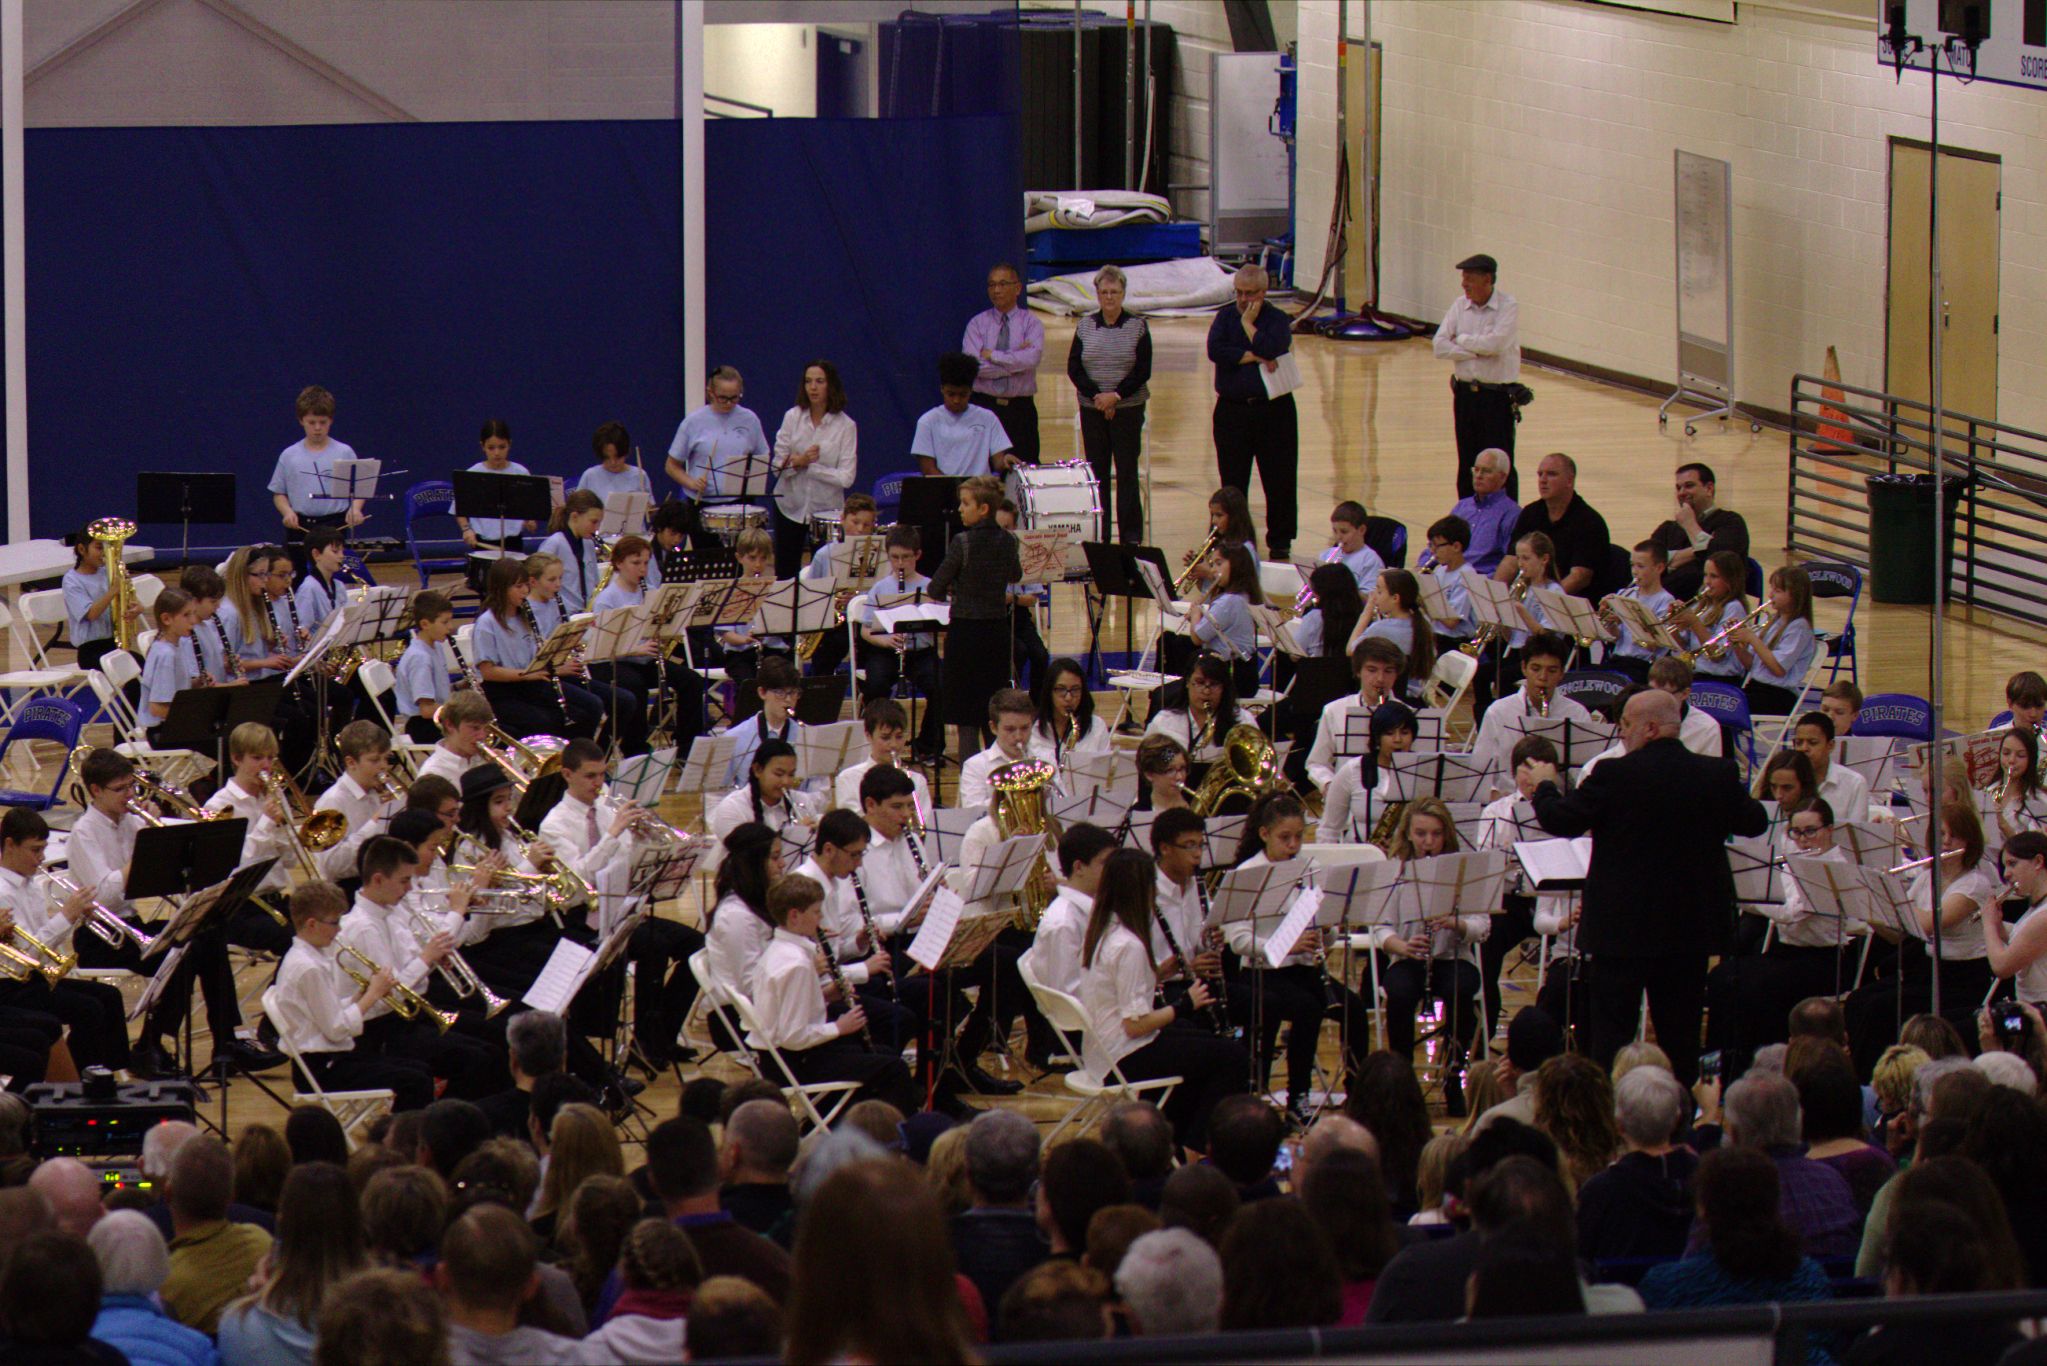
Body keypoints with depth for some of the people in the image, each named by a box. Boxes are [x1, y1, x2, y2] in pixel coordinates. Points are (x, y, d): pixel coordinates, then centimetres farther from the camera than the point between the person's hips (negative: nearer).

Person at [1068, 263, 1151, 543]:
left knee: (1127, 472, -3)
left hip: (1128, 408, -2)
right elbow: (1074, 368, 1)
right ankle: (1098, 537, 6)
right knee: (1097, 472, 3)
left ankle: (1131, 537, 1)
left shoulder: (1137, 327, 0)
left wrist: (1116, 396, -15)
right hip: (1092, 409, 2)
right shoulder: (1085, 326, 5)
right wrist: (1097, 396, -11)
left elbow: (1143, 372, -5)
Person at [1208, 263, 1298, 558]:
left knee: (1279, 480, 3)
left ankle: (1280, 541, 12)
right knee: (1232, 482, 6)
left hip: (1273, 410, -2)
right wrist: (1255, 357, -14)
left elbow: (1271, 349, -20)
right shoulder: (1225, 318, 7)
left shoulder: (1278, 320, 0)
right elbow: (1215, 350, -11)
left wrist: (1248, 323, -9)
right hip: (1232, 410, 2)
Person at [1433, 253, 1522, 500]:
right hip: (1465, 393, 5)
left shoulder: (1508, 307, -8)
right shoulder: (1460, 306, 6)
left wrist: (1461, 339, -8)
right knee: (1466, 467, 10)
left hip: (1497, 395, -5)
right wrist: (1477, 351, -15)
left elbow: (1494, 343, -23)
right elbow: (1440, 347, -3)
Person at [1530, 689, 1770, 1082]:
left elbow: (1560, 821, -6)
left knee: (1611, 1034, 2)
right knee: (1681, 1035, 13)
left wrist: (1545, 785, 14)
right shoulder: (1718, 775, -4)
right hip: (1692, 928, 4)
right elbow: (1754, 822, 11)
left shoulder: (1615, 775, -15)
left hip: (1623, 928, -4)